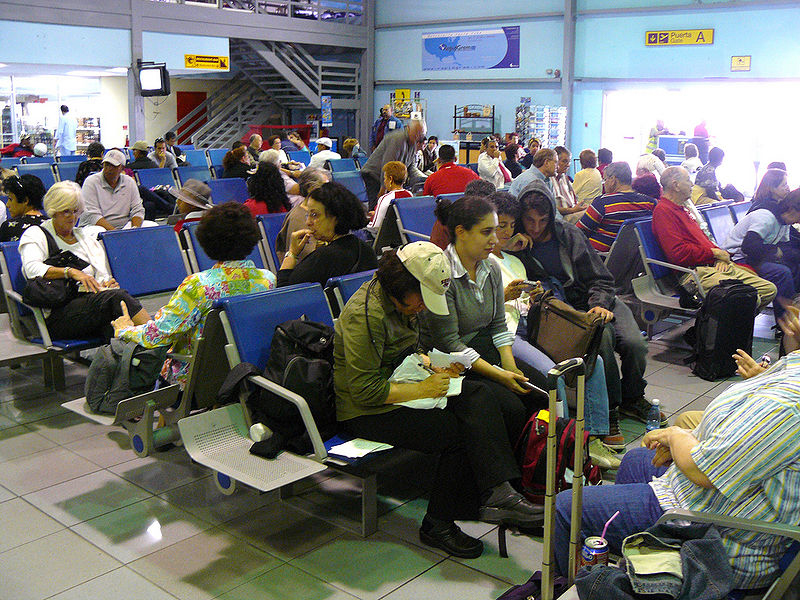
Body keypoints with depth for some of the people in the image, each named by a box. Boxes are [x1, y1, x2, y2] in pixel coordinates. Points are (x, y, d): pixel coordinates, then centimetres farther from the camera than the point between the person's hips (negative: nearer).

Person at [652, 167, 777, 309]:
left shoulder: (681, 209, 26)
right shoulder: (663, 211, -7)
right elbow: (678, 253, -18)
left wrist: (721, 257, 5)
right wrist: (715, 253, -8)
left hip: (715, 265, 11)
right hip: (697, 272, -11)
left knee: (770, 290, 3)